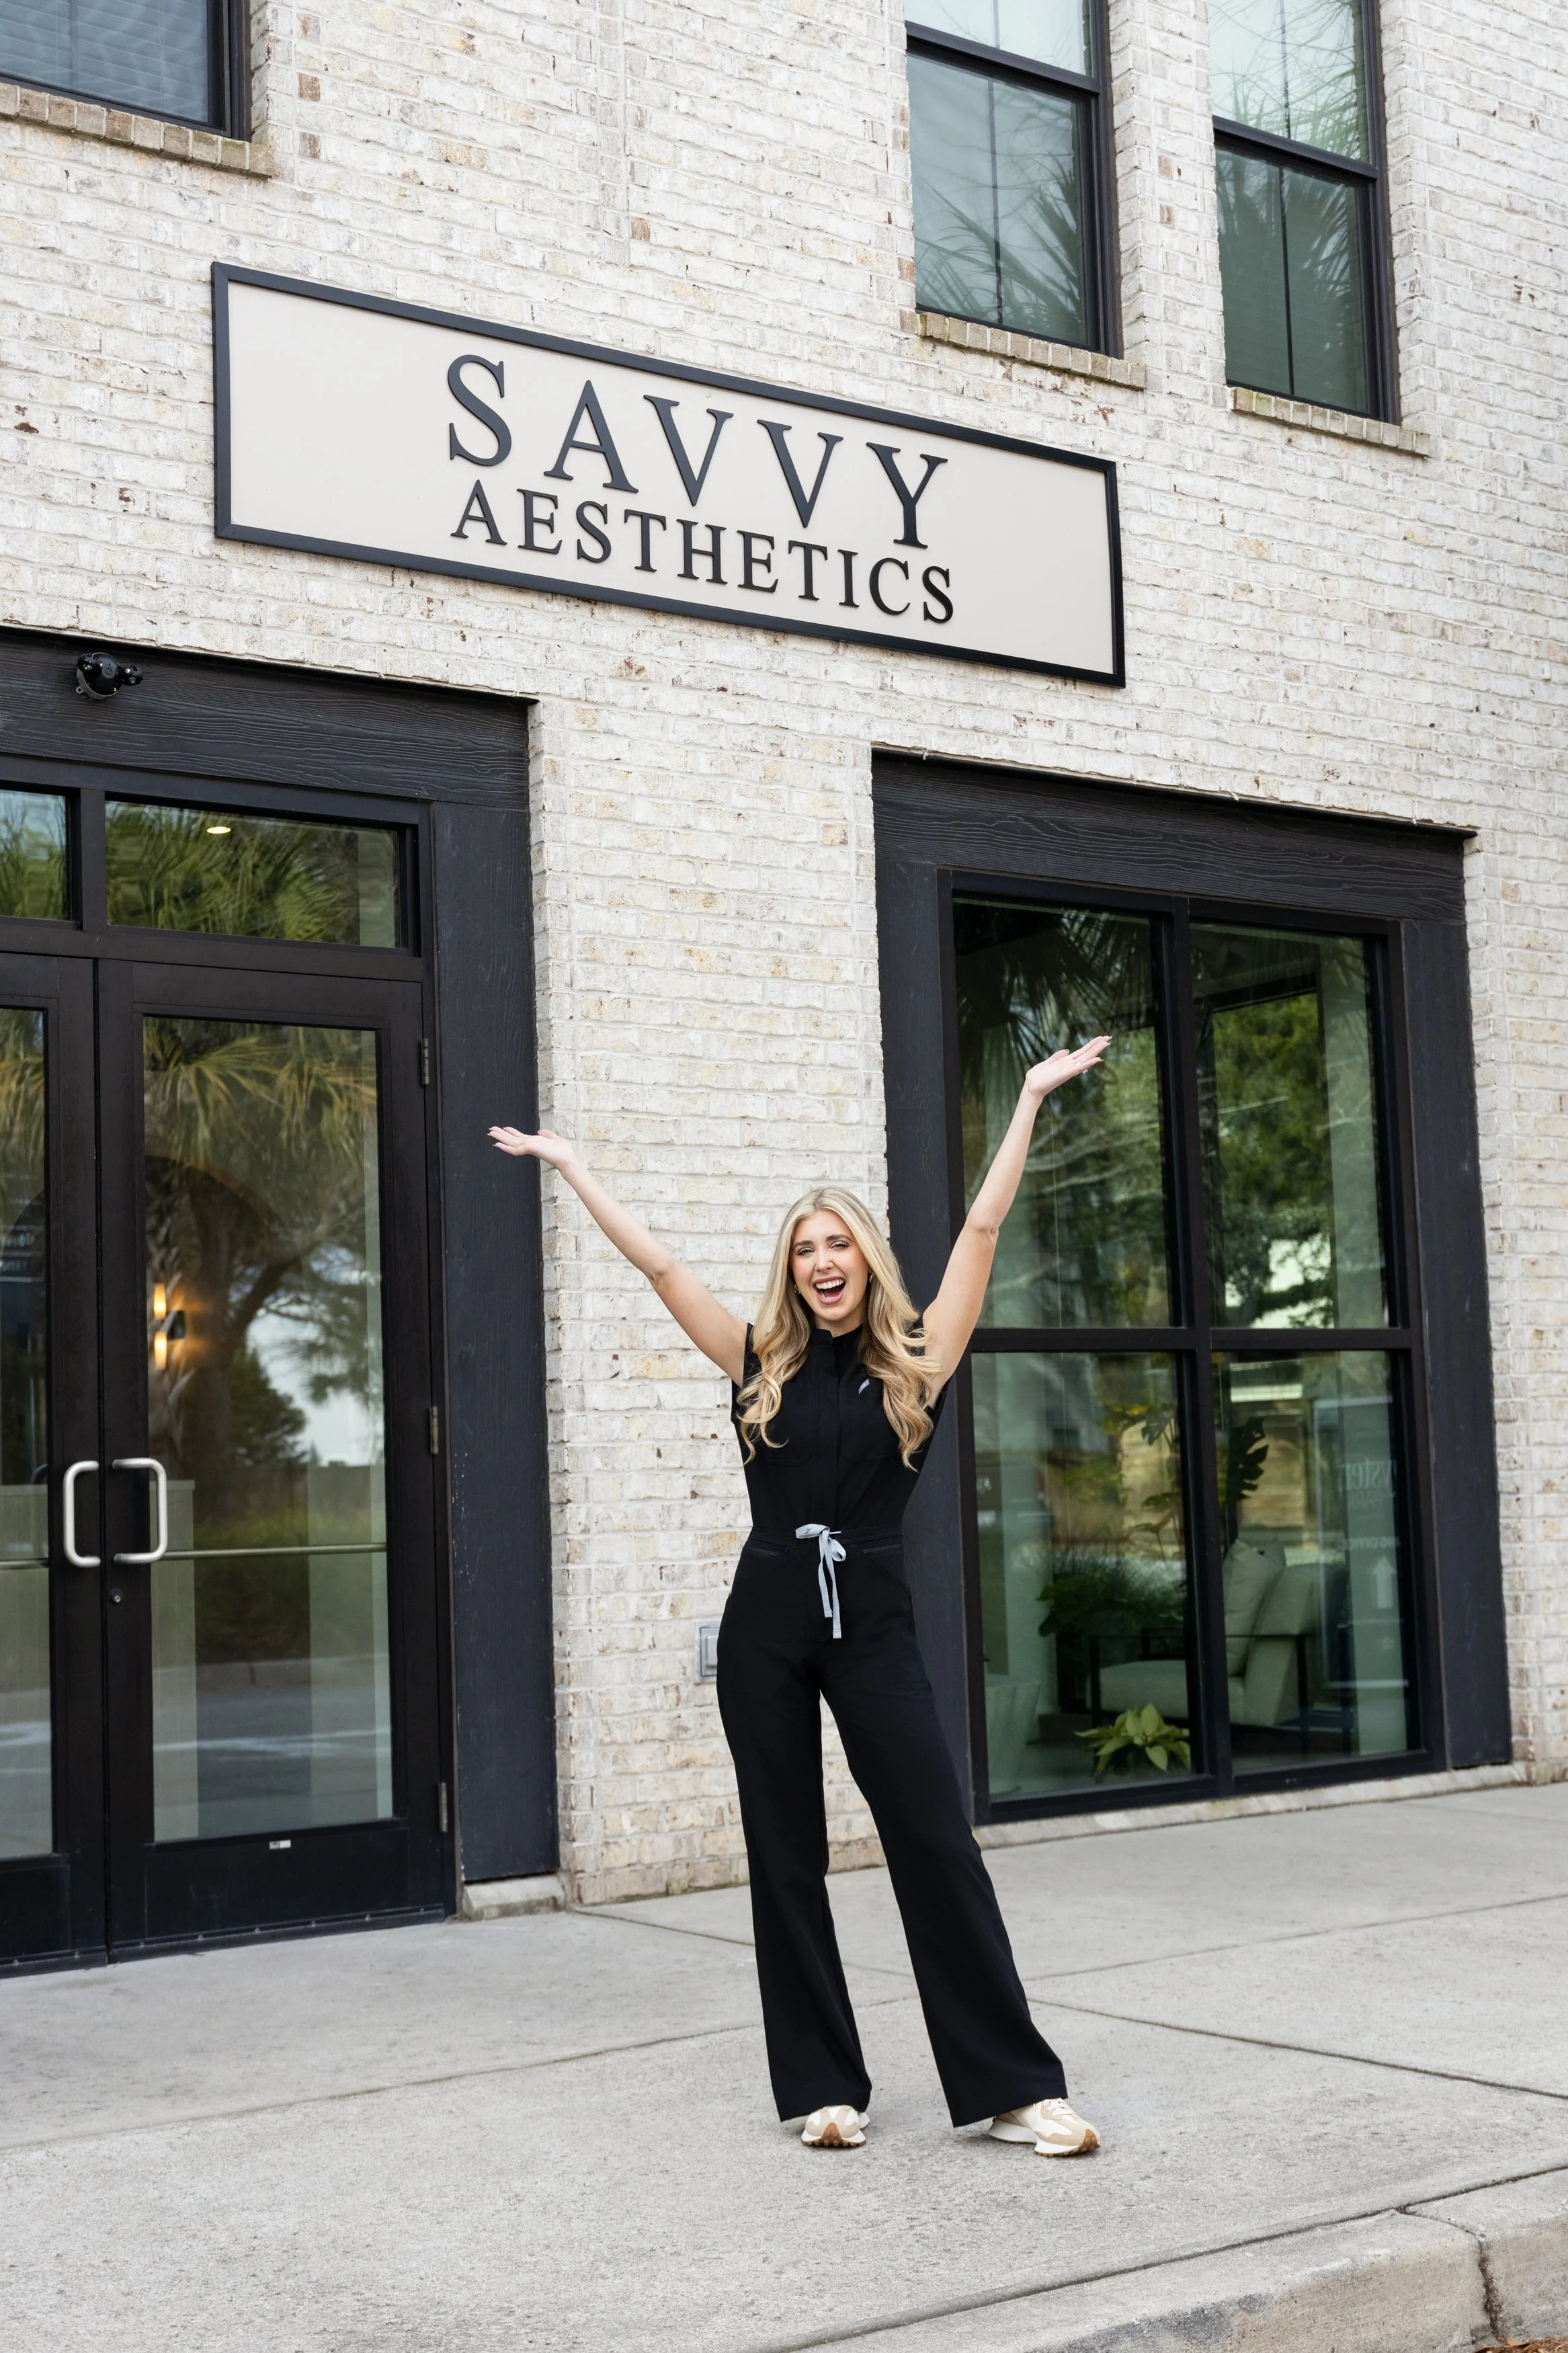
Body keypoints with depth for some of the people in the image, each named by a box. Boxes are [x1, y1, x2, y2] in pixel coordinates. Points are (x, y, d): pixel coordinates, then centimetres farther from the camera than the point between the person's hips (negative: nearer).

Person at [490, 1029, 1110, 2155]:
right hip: (767, 1623, 2)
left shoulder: (916, 1363, 2)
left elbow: (983, 1228, 0)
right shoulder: (762, 1365, 6)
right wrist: (571, 1165, 12)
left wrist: (1032, 1099, 1)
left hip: (873, 1621, -2)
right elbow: (657, 1261, 9)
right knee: (787, 1858, 6)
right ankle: (825, 2085, 16)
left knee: (939, 1847, -4)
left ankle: (1015, 2084, 0)